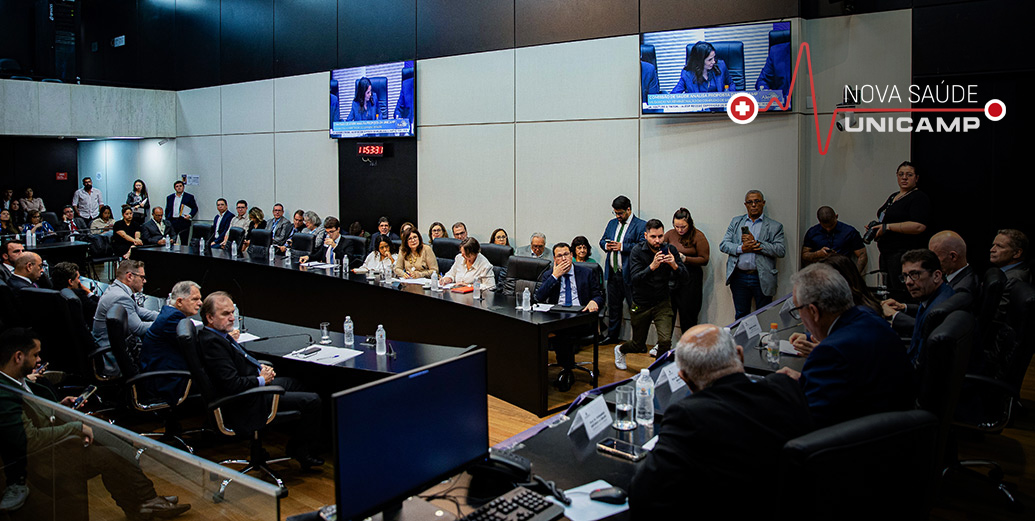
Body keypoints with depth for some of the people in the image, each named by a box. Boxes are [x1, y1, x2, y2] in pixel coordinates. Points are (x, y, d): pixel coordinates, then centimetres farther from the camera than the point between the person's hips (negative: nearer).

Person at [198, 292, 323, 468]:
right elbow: (233, 384, -30)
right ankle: (301, 452, 10)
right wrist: (261, 379, -15)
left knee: (292, 383, 32)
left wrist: (260, 366, 4)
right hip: (246, 408, -11)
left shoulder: (217, 335, 6)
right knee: (312, 401, -12)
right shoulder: (211, 341, -24)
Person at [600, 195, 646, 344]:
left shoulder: (641, 225, -6)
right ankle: (612, 335, 27)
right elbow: (602, 240, 21)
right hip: (612, 273, 6)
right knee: (613, 306, 15)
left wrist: (622, 247, -18)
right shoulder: (612, 223, 16)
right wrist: (606, 245, -2)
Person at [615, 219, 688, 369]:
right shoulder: (637, 251, -13)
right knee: (639, 346, 10)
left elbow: (686, 280, -11)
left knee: (666, 341, -19)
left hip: (662, 303, 1)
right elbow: (635, 279, -25)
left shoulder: (669, 250, -7)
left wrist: (675, 266, -31)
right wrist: (652, 267, -41)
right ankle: (620, 350, 45)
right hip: (641, 304, -1)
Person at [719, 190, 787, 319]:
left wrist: (756, 243, -13)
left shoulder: (774, 226, 4)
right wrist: (741, 248, -14)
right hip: (739, 278, 2)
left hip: (762, 279, -2)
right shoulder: (736, 222, 12)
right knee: (741, 316, 11)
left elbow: (781, 251, -8)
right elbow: (723, 245, 5)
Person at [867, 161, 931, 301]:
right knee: (887, 292, 9)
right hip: (886, 252, 9)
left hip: (903, 253, -9)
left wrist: (887, 227, -19)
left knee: (900, 295, -12)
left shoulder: (919, 198, -7)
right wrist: (875, 227, 9)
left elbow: (919, 226, -21)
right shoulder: (893, 196, 20)